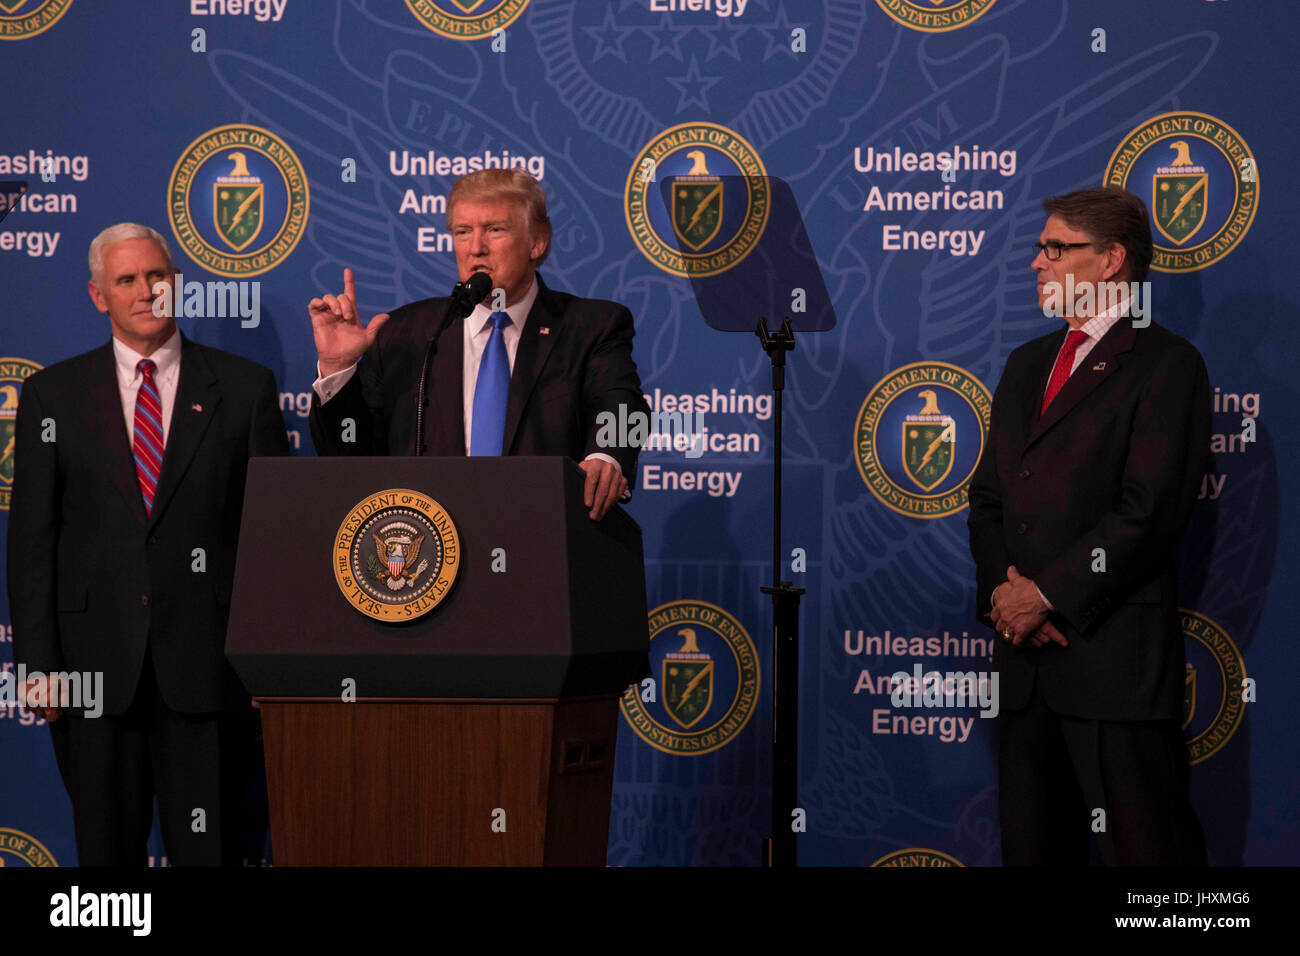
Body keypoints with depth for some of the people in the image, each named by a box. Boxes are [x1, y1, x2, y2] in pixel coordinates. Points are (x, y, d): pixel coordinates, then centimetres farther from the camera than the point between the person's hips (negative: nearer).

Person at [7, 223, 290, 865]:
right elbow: (31, 536, 5)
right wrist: (37, 663, -3)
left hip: (206, 664, -1)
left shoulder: (244, 387, 6)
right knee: (105, 848, 8)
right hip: (94, 663, 1)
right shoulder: (52, 394, 7)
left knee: (210, 848, 2)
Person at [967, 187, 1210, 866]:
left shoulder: (1165, 363, -4)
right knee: (1032, 841, 11)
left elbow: (1150, 510, -14)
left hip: (1113, 651, -7)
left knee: (1142, 843, -5)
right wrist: (1003, 587, -1)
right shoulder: (1027, 364, 20)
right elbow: (988, 494, 18)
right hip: (1026, 650, 7)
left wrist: (1048, 592, -13)